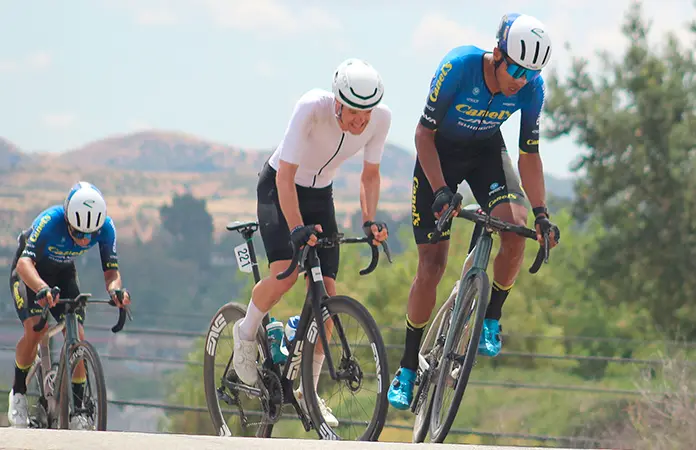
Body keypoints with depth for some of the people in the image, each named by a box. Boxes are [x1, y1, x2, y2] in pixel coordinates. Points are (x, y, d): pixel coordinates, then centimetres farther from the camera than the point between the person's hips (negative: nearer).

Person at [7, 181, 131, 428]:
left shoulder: (106, 228, -26)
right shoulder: (50, 221, -38)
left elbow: (111, 270, -22)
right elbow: (24, 262, -47)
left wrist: (115, 289, -46)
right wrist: (42, 288, -67)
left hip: (63, 273, 4)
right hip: (31, 273, -3)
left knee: (76, 335, -13)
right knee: (35, 327, -26)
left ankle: (78, 408, -1)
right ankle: (18, 393, -4)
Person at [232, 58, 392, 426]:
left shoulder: (381, 118, -20)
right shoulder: (312, 108, -33)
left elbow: (369, 175, -5)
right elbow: (285, 175, -30)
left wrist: (369, 221, -20)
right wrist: (297, 229, -41)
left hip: (320, 194, 4)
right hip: (278, 188, -4)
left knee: (327, 293, -6)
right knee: (285, 272, -28)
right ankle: (246, 333, 3)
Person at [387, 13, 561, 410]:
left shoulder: (532, 87, -20)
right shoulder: (459, 66, -31)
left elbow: (529, 154, -10)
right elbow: (424, 133, -23)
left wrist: (542, 213, -20)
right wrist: (440, 191, -32)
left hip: (486, 151, 3)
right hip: (440, 153, -3)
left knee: (516, 226, -26)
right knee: (432, 262, -7)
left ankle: (491, 318, -4)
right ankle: (408, 369, 5)